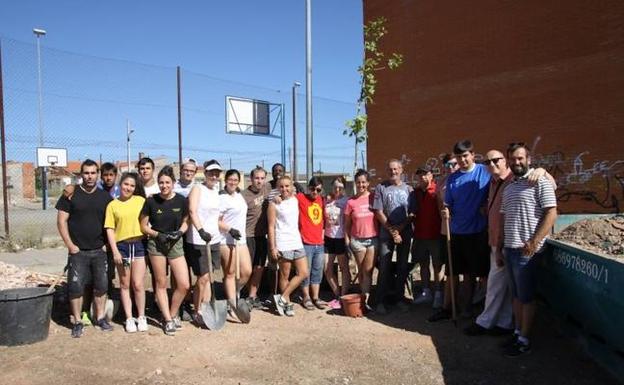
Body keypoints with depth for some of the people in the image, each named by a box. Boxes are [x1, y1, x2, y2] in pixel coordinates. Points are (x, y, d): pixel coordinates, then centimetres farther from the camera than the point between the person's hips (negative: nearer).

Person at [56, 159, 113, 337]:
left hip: (99, 250, 3)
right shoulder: (70, 195, -2)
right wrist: (70, 244, -9)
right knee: (76, 287, 0)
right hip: (78, 251, -3)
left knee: (102, 285, 8)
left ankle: (100, 317, 23)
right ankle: (77, 322, 13)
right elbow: (61, 221, -3)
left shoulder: (105, 196, 6)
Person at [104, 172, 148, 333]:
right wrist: (115, 251, -7)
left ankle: (141, 317, 16)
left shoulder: (141, 200, 3)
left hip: (138, 244, -1)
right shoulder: (112, 205, 2)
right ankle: (129, 318, 20)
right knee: (125, 285, 10)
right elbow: (109, 229, 0)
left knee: (138, 284, -1)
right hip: (121, 246, 1)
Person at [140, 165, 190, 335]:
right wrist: (157, 234, -13)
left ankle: (172, 314, 20)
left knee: (184, 285, -4)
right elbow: (143, 226, 3)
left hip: (175, 244, 1)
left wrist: (179, 232, -10)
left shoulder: (181, 200, -4)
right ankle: (168, 320, 20)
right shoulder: (151, 201, -5)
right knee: (161, 284, 7)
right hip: (156, 245, -1)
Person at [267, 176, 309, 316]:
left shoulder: (295, 200, 11)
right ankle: (288, 303, 16)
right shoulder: (274, 204, -4)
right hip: (283, 244, -6)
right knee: (285, 275, 2)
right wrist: (272, 248, -10)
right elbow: (271, 227, -7)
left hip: (297, 242, 6)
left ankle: (282, 298, 10)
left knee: (304, 273, 2)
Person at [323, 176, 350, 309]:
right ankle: (336, 295, 24)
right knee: (327, 269, 7)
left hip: (341, 238, -5)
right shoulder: (327, 200, 8)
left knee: (344, 268, 5)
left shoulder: (347, 200, -6)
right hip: (328, 238, 5)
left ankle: (343, 297, 16)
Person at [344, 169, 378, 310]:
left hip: (373, 239, 0)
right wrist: (347, 240, -1)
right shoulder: (351, 201, -1)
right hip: (357, 240, 1)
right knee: (361, 271, 10)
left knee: (368, 270, -4)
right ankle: (365, 297, 22)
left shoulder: (374, 198, -1)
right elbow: (347, 223, 4)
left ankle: (366, 298, -2)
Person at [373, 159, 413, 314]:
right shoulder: (381, 187, 0)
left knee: (403, 267, 8)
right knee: (384, 268, -2)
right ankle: (380, 301, 3)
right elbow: (379, 213, -4)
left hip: (405, 233, 2)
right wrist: (393, 231, -8)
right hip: (386, 234, -2)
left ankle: (400, 298, 20)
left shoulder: (408, 189, 6)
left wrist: (400, 228, -9)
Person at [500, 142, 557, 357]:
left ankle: (524, 341, 12)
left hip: (527, 251, -7)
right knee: (516, 295, 15)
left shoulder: (539, 181, -8)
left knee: (526, 297, 2)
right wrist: (499, 246, 17)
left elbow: (551, 214, -14)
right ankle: (518, 333, 26)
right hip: (510, 249, 7)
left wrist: (534, 242, -19)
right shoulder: (508, 188, 15)